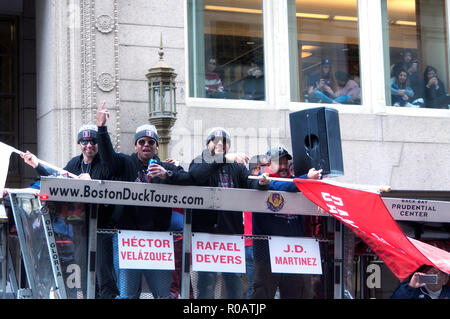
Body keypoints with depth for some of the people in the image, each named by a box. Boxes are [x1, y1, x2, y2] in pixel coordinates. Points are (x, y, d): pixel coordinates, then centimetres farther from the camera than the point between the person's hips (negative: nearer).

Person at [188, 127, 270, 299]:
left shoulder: (237, 166, 17)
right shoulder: (200, 162, 5)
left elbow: (250, 184, 2)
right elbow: (195, 174, -19)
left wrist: (261, 182, -23)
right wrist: (224, 158, -30)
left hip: (232, 230, 4)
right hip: (206, 229, -4)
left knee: (236, 284, 8)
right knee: (207, 282, -4)